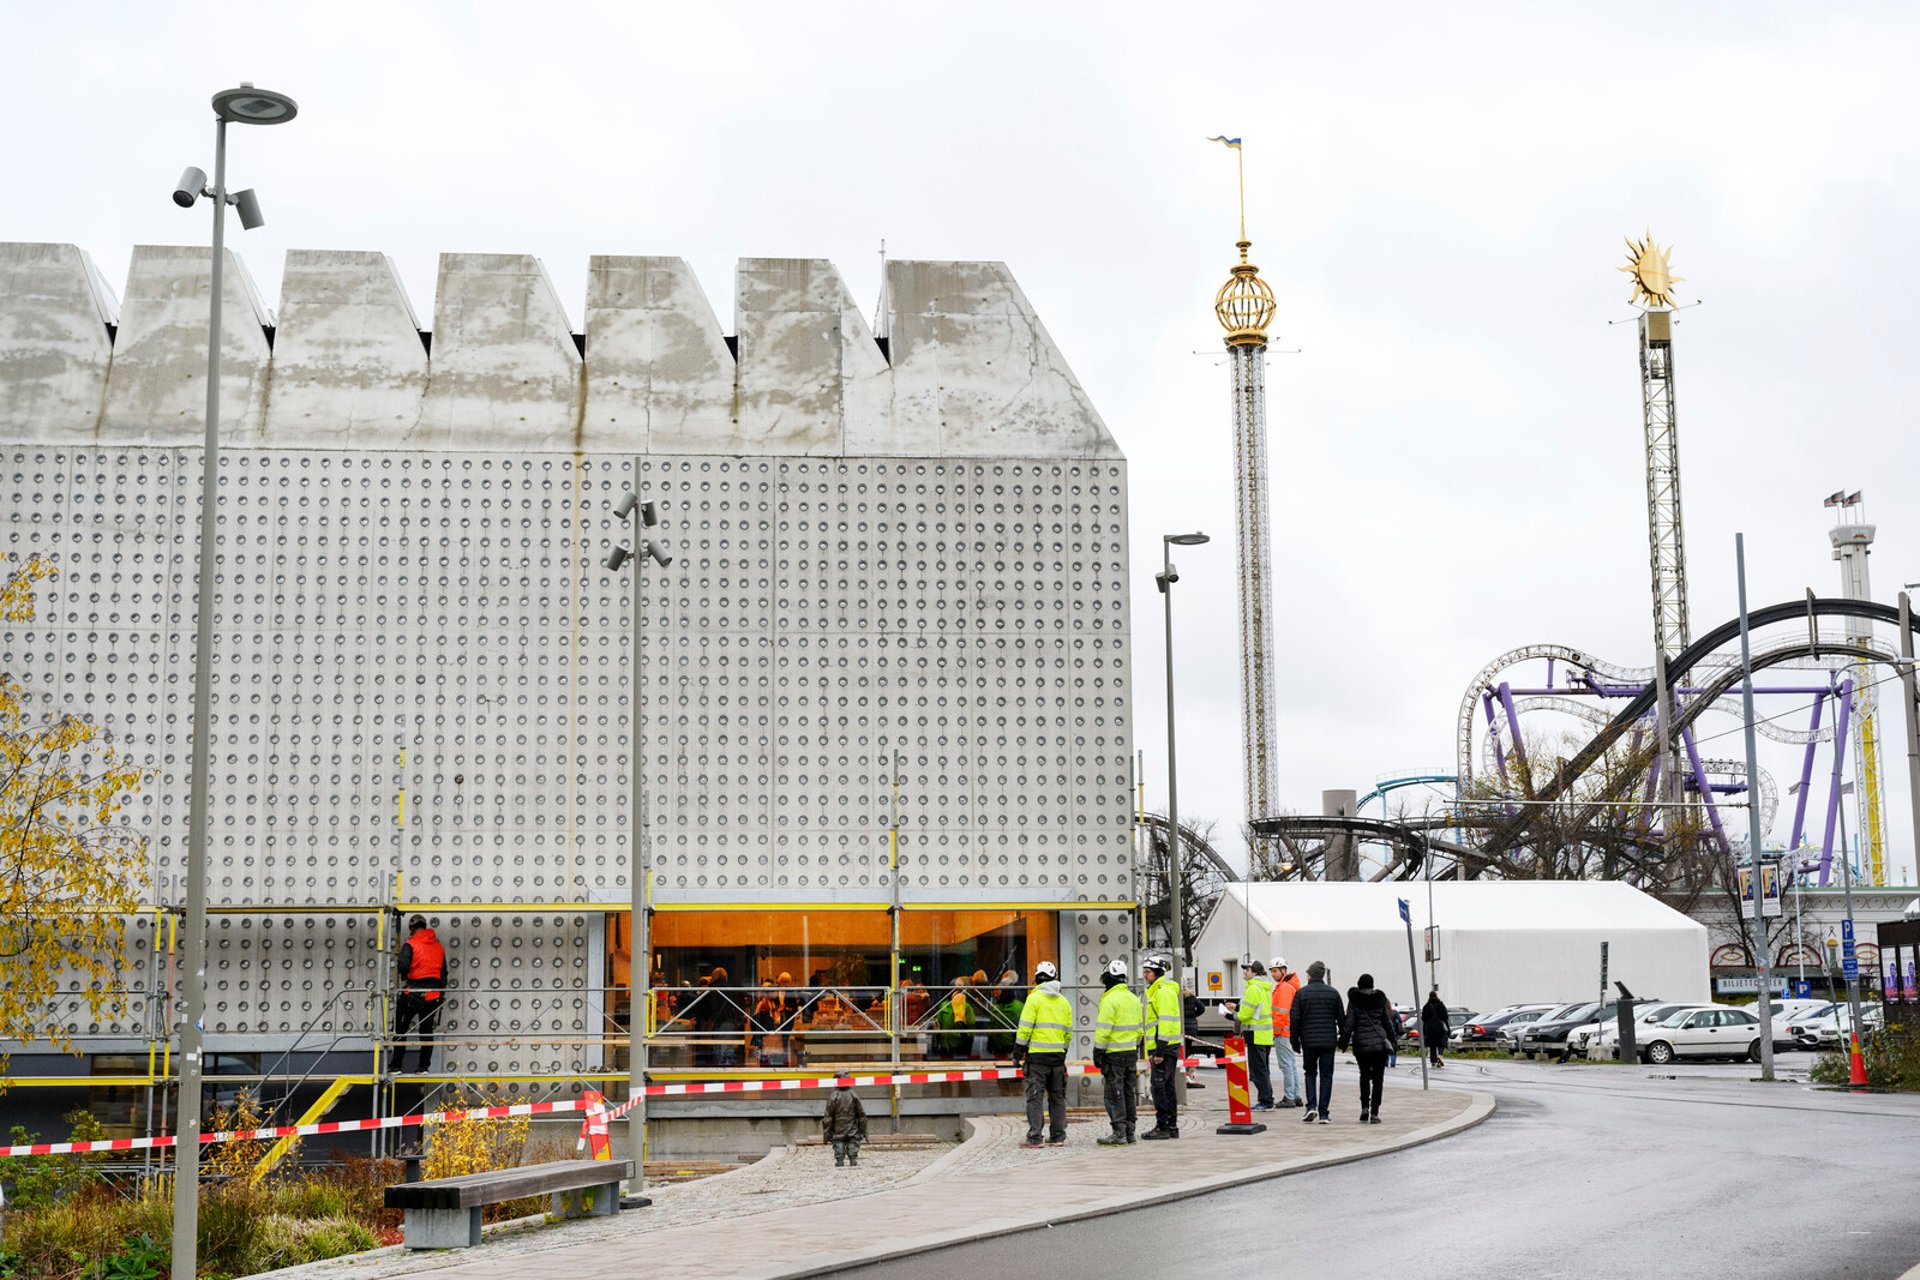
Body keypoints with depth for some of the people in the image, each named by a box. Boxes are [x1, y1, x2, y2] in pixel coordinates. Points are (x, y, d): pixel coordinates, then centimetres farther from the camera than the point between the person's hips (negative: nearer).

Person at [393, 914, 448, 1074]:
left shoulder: (410, 944, -5)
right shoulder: (439, 947, 13)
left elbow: (403, 966, -18)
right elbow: (444, 973, 15)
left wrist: (404, 977, 4)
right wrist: (442, 995, 21)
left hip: (413, 991, -5)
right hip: (433, 993, 5)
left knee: (400, 1029, 6)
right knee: (427, 1030, 10)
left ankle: (397, 1065, 4)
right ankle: (423, 1066, 6)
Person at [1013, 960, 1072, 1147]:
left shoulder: (1034, 998, -6)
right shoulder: (1063, 1001, 12)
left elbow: (1025, 1028, -10)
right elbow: (1068, 1032, 15)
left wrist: (1018, 1051, -3)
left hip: (1037, 1055, -5)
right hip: (1058, 1055, 5)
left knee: (1035, 1096, -4)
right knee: (1057, 1096, 11)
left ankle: (1034, 1137, -8)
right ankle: (1058, 1136, 12)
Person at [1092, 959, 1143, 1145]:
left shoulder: (1110, 1000, -14)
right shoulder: (1134, 999, 12)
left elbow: (1103, 1030, -17)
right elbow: (1139, 1029, 17)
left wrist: (1098, 1053, -12)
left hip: (1114, 1053, -8)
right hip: (1131, 1053, 8)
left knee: (1114, 1093, -4)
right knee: (1129, 1092, 12)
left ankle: (1119, 1133, -5)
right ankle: (1129, 1132, 16)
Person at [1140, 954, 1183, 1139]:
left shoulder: (1163, 991, -13)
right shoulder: (1157, 991, 20)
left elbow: (1165, 1021, -20)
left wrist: (1160, 1051, -22)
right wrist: (1153, 1050, 23)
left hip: (1165, 1047, -11)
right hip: (1167, 1047, 11)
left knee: (1159, 1085, -9)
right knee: (1167, 1086, 12)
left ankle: (1163, 1127, -8)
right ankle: (1172, 1126, 15)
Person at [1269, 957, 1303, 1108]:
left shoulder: (1284, 988, -15)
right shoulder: (1290, 986, 18)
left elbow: (1282, 1012, -20)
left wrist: (1276, 1030, -16)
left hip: (1283, 1032, -11)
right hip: (1291, 1032, 11)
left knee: (1286, 1065, -8)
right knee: (1292, 1064, 13)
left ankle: (1289, 1098, -7)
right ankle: (1296, 1097, 17)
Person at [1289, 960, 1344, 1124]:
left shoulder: (1301, 993, -2)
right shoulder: (1333, 993, 3)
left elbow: (1295, 1020, -3)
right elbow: (1341, 1018, 6)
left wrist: (1295, 1042, 5)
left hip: (1308, 1041, -1)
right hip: (1328, 1041, 1)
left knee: (1310, 1073, 15)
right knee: (1326, 1075, 5)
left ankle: (1311, 1106, -2)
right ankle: (1323, 1113, 1)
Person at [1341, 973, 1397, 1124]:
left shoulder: (1354, 1001, -3)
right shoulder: (1380, 1000, 4)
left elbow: (1349, 1023, -6)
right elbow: (1387, 1022, 10)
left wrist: (1344, 1041, 2)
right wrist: (1393, 1039, 22)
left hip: (1361, 1043, 0)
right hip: (1380, 1043, 0)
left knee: (1364, 1075, 18)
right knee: (1378, 1078, 4)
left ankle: (1364, 1107, 3)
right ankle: (1374, 1113, -3)